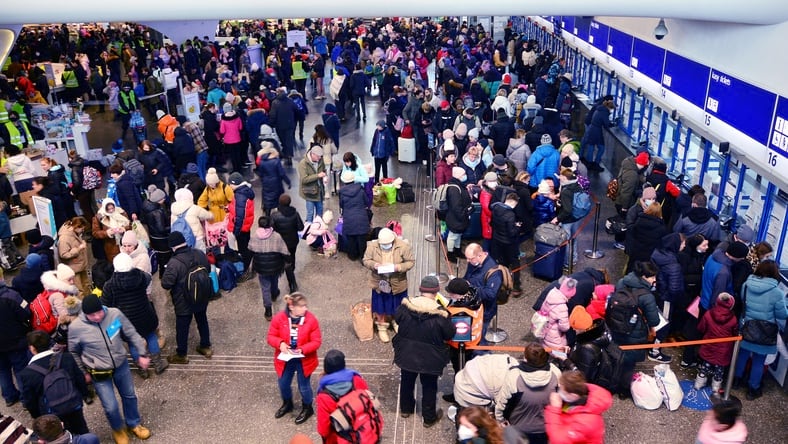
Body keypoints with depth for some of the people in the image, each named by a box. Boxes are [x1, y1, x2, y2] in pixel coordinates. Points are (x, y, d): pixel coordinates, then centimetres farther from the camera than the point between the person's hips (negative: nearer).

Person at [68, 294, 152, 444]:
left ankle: (133, 424, 48)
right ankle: (118, 429, 37)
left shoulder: (115, 314, -19)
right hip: (99, 373, -2)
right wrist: (83, 373, 3)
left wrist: (142, 354, -5)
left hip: (121, 365, 2)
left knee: (129, 396, 21)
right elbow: (73, 352, -3)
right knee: (111, 407, 4)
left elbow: (132, 334, -5)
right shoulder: (76, 327, -22)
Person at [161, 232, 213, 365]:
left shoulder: (174, 263, -28)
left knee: (182, 328, 14)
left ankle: (181, 355, 32)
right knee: (202, 321, 25)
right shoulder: (199, 253, -10)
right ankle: (206, 347, 42)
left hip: (184, 303, -5)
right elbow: (208, 269, 6)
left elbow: (166, 284, -23)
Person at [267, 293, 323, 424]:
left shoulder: (311, 319, -19)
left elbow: (316, 341, -14)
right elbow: (271, 336, -7)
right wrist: (280, 343, -27)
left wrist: (303, 349, -28)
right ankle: (287, 404, 51)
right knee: (283, 384, 20)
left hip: (304, 360, -2)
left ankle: (307, 408, 41)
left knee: (304, 386, 13)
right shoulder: (279, 318, -16)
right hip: (285, 358, 2)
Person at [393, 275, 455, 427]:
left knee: (407, 381, 26)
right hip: (430, 358, -3)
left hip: (406, 354, 3)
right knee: (429, 386, 17)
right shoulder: (439, 313, -25)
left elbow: (397, 319, 3)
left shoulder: (406, 305, -16)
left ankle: (406, 409, 45)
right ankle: (429, 418, 31)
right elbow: (449, 334, -13)